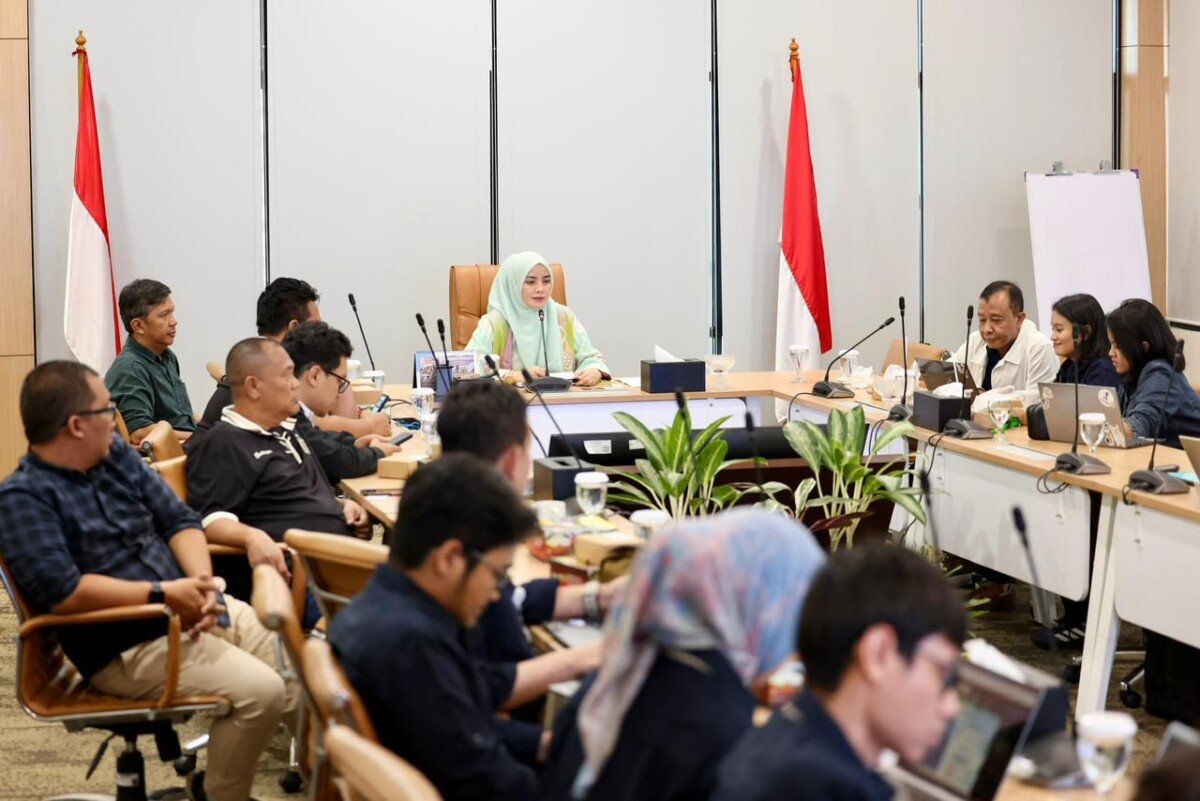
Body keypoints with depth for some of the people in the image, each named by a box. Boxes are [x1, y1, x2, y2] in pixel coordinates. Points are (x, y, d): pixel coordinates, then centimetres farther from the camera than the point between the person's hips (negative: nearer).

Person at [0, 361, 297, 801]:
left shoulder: (116, 455, 10)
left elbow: (179, 519, 10)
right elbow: (62, 592, -24)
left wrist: (204, 582, -10)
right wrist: (163, 594, -22)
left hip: (194, 613, 8)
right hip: (128, 648, -8)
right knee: (259, 690, -23)